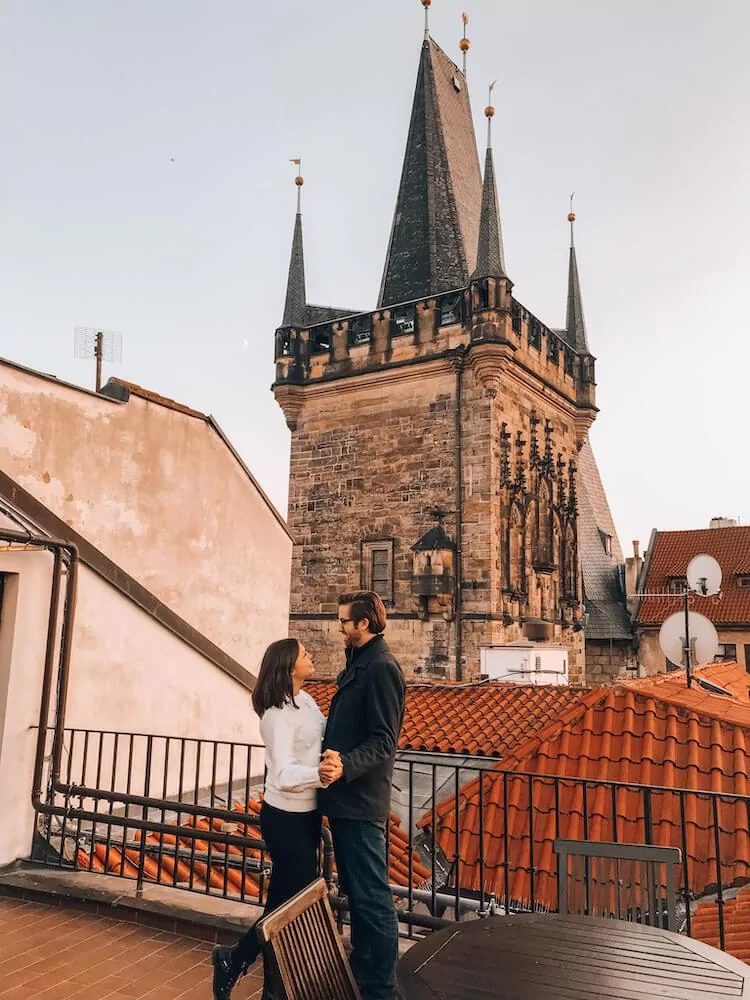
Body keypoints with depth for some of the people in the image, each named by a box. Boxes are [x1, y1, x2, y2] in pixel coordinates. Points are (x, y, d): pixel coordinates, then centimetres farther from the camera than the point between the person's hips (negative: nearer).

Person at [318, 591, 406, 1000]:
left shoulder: (380, 668, -17)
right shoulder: (358, 664, 14)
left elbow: (382, 742, -23)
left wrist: (346, 765, -37)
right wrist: (333, 760, 27)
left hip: (361, 801, -10)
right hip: (345, 797, 10)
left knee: (372, 898, -1)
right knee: (354, 892, 20)